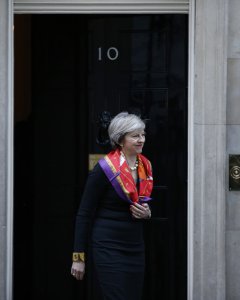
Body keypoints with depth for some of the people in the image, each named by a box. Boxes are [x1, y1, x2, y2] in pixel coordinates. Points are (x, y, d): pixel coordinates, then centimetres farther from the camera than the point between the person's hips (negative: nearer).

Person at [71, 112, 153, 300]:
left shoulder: (145, 166, 8)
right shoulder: (104, 169, -11)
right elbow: (84, 214, -8)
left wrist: (147, 213, -1)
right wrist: (78, 257, -9)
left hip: (135, 247, 6)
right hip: (108, 248, -6)